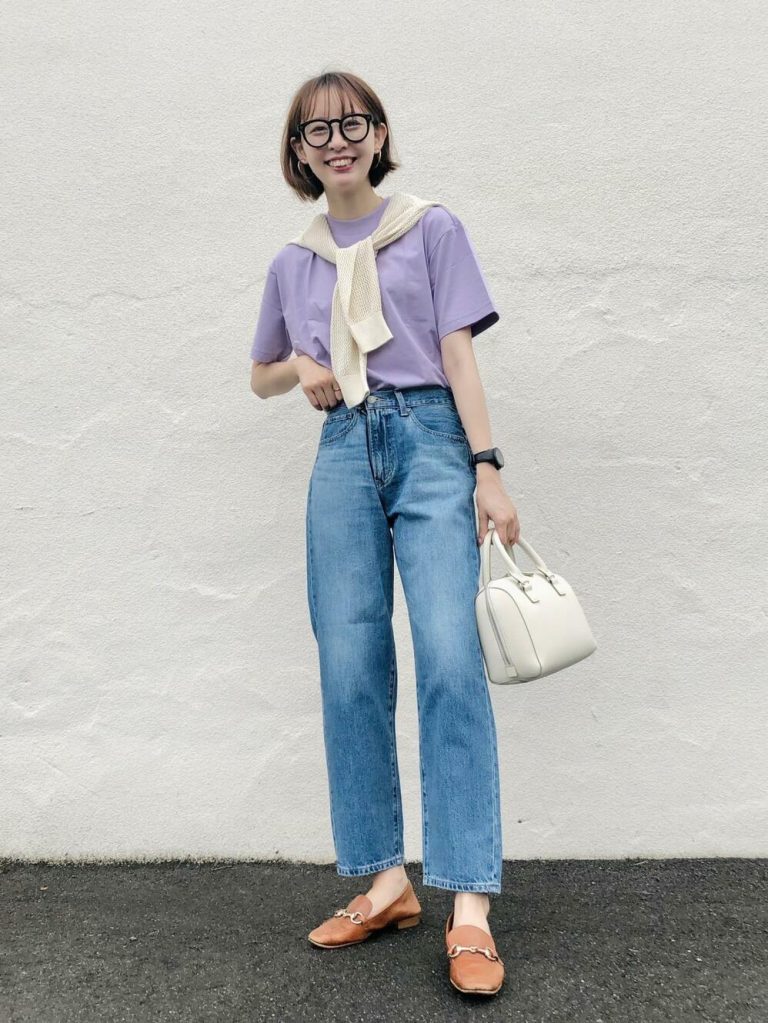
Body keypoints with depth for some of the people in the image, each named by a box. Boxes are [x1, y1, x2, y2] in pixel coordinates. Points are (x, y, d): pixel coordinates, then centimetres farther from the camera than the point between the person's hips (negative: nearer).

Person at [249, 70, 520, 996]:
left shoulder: (432, 228, 9)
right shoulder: (291, 265, 18)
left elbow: (458, 355, 2)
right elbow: (261, 375, 28)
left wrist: (487, 469, -8)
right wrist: (300, 368, 5)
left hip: (430, 440, -3)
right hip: (343, 452, 4)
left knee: (449, 658, -17)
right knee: (350, 673, -1)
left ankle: (468, 907, -14)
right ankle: (385, 881, 10)